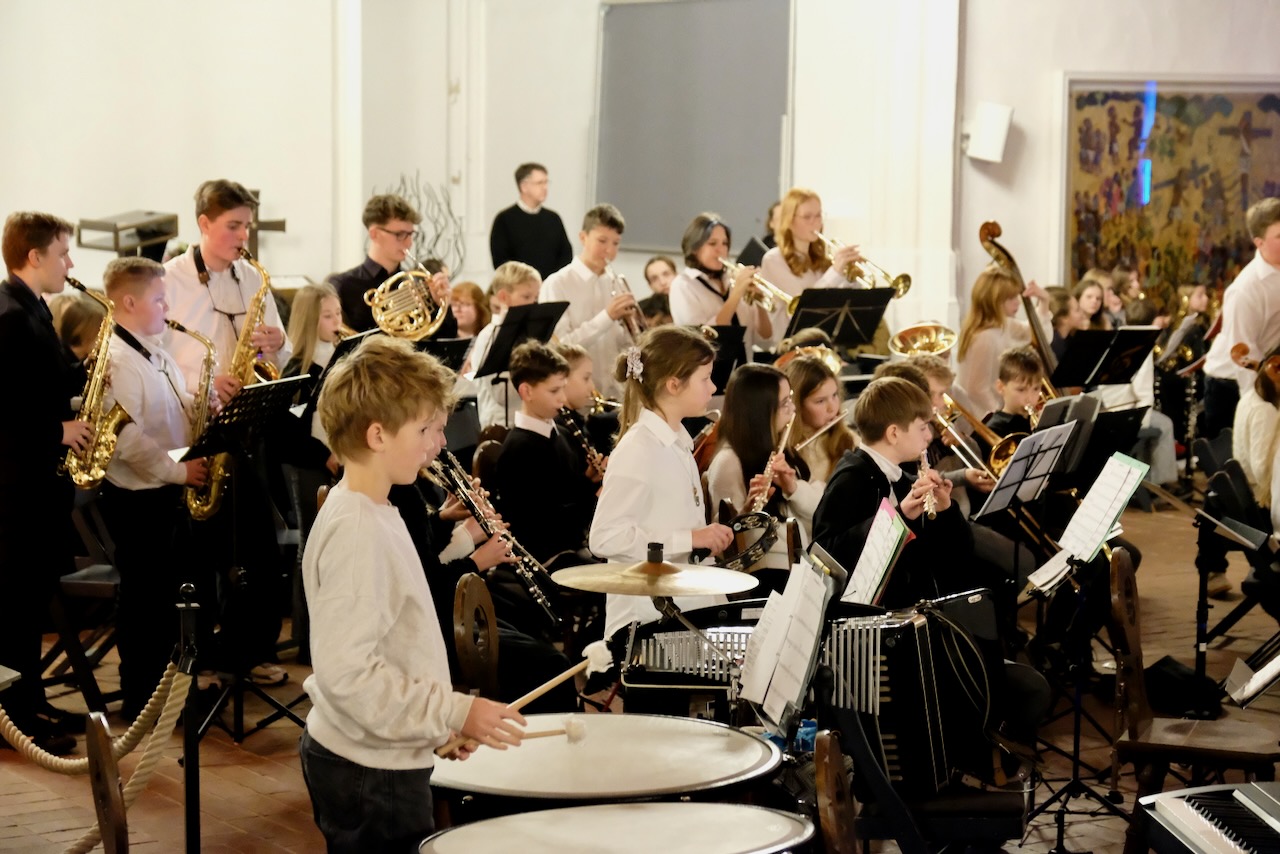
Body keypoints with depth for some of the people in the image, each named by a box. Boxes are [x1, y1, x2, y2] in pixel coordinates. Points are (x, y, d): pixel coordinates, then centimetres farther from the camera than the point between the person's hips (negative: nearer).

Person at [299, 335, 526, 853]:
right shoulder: (355, 531, -22)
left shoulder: (372, 514, 9)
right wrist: (454, 713, -22)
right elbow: (346, 672, -27)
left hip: (381, 758, 10)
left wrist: (440, 720, 14)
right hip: (370, 772, -10)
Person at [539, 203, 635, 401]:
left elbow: (626, 347, 12)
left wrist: (630, 324, -8)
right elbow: (559, 346, -15)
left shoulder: (616, 285, 9)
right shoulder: (557, 284, -6)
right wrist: (607, 317, -19)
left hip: (615, 392, 4)